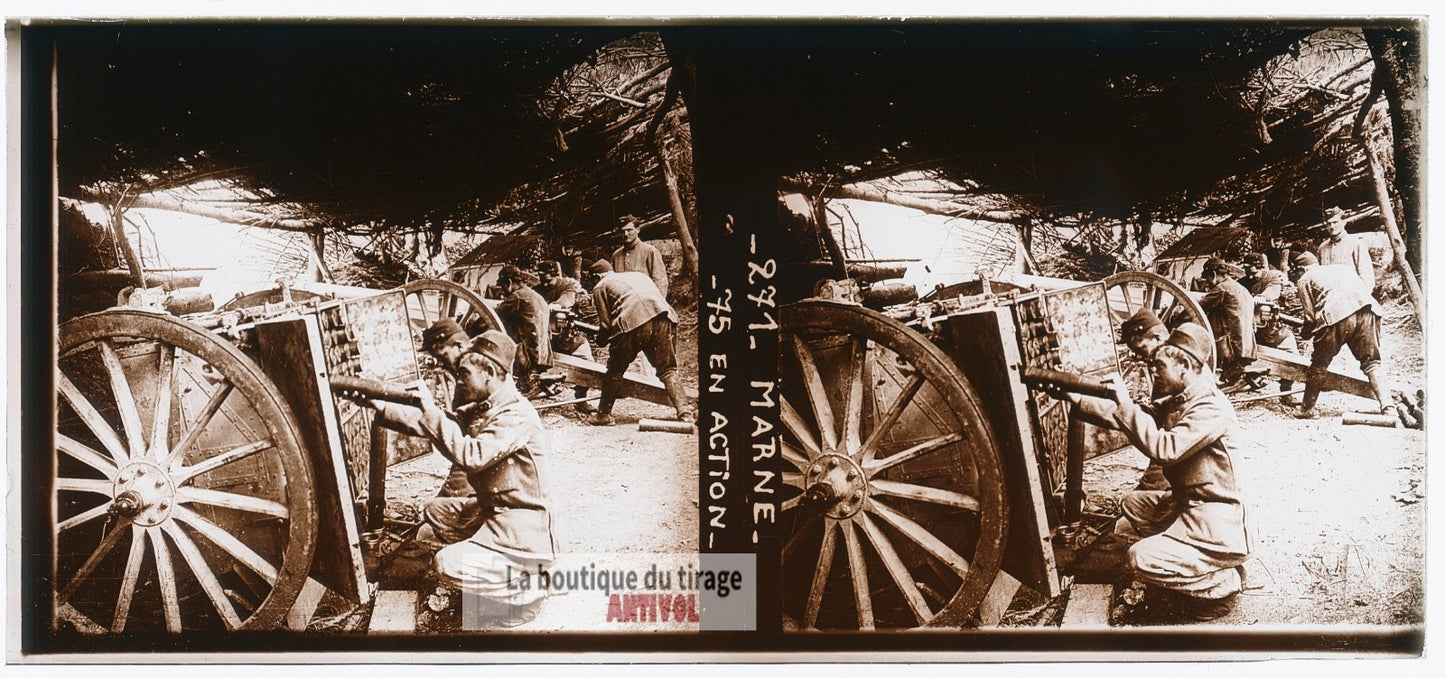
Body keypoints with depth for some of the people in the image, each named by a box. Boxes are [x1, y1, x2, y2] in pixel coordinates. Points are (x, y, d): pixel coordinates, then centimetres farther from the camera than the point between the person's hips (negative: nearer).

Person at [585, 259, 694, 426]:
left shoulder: (600, 287, 20)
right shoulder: (638, 275, 37)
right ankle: (685, 413, -4)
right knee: (667, 369, 10)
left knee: (615, 371, 14)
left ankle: (604, 415, 22)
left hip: (632, 323, -4)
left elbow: (606, 323, 12)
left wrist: (601, 340, 32)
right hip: (662, 316, 4)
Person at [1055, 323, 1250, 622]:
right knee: (1133, 504, 28)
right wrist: (1078, 399, 4)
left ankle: (1222, 584, -1)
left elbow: (1164, 449, -31)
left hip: (1213, 519, -10)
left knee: (1141, 561, -21)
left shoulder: (1211, 409, -21)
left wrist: (1124, 404, -27)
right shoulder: (1176, 401, 9)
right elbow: (1125, 417, 11)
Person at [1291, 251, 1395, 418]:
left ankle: (1307, 409, 20)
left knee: (1318, 365, 12)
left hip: (1336, 316, -4)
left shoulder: (1305, 279, 20)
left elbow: (1310, 316, 12)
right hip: (1367, 309, 4)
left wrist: (1306, 333, 33)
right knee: (1371, 362, 11)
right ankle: (1387, 406, -4)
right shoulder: (1342, 268, 36)